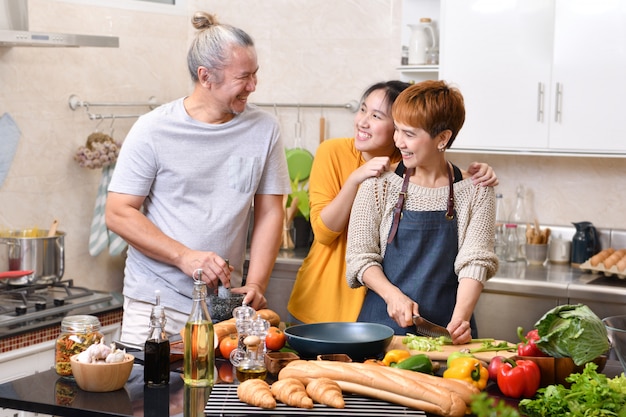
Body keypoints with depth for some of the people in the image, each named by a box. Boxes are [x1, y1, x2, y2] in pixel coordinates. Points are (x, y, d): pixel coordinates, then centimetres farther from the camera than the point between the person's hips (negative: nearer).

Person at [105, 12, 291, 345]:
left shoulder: (264, 129, 3)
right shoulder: (153, 130, -5)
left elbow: (269, 213, 6)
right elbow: (118, 214, -5)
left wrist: (256, 285, -5)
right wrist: (185, 257, -15)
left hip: (224, 303, 2)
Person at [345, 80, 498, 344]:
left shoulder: (475, 192, 1)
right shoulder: (380, 184, 1)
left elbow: (475, 262, -7)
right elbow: (360, 256, 0)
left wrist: (460, 318, -23)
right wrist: (393, 295, -17)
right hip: (383, 323, 0)